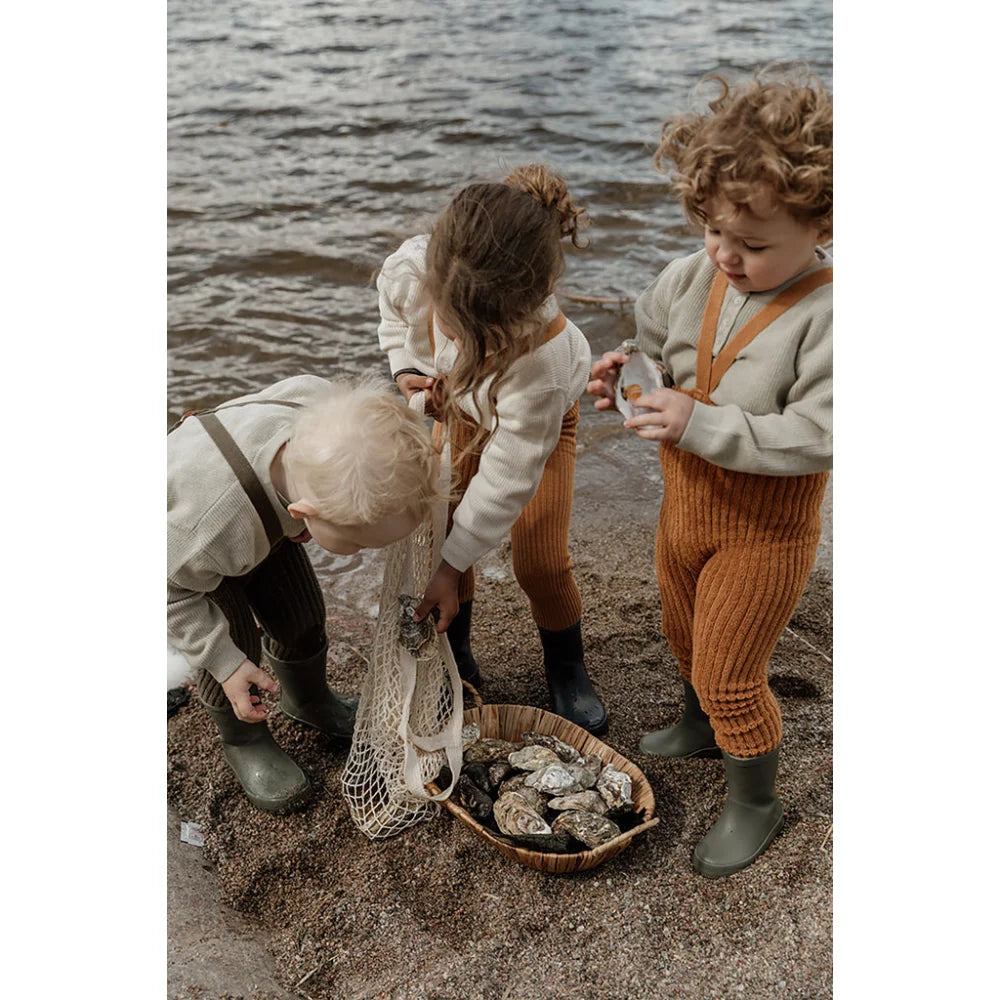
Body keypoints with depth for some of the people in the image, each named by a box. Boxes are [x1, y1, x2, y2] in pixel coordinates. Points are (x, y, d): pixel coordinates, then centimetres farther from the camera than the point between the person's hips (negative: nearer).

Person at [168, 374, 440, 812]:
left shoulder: (327, 412, -39)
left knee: (303, 617, 10)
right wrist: (224, 661, -24)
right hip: (181, 546, -5)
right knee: (234, 643, -9)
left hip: (265, 522, 5)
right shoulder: (216, 527, -49)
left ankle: (309, 701, 42)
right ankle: (242, 740, 23)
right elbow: (172, 589, -26)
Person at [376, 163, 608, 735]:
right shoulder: (415, 268, -38)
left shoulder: (543, 359, -50)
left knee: (541, 565, -3)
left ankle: (567, 672, 26)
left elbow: (508, 477, -36)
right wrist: (408, 366, -19)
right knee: (445, 529, 0)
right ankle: (456, 658, 25)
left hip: (544, 418, -3)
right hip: (461, 406, 4)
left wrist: (452, 565, -28)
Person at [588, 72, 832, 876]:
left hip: (765, 530, -7)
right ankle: (702, 727, 58)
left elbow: (815, 439, -30)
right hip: (685, 505, 7)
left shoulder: (827, 315, -27)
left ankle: (755, 804, 32)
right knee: (686, 635, 27)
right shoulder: (693, 278, -8)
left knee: (728, 672, 5)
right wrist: (627, 373, -14)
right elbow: (656, 343, 9)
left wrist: (702, 425, -36)